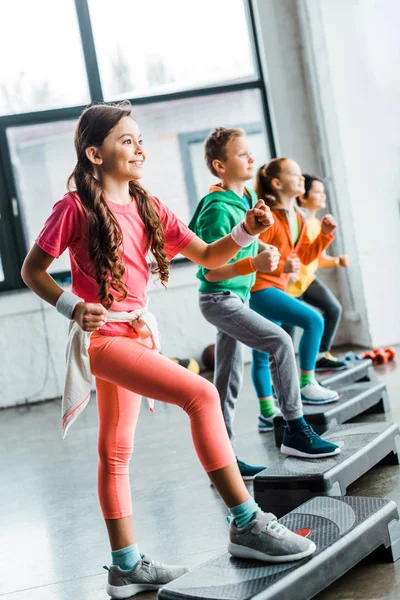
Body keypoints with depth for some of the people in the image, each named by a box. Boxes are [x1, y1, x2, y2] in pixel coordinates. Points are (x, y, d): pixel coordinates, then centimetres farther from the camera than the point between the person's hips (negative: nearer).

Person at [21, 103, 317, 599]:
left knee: (116, 451, 15)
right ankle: (246, 524, -18)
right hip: (102, 336, -7)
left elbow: (208, 257, 7)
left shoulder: (148, 208, 8)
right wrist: (73, 308, -18)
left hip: (135, 332, 7)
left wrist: (246, 232, -11)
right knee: (200, 394, -23)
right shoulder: (76, 207, -9)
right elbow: (32, 270, -3)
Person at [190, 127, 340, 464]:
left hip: (237, 297, 9)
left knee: (228, 380, 10)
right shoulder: (219, 209, -20)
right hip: (219, 300, -9)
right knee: (280, 342, -19)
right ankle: (296, 432, -12)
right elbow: (211, 271, -22)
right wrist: (253, 264, -34)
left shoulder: (247, 198, 7)